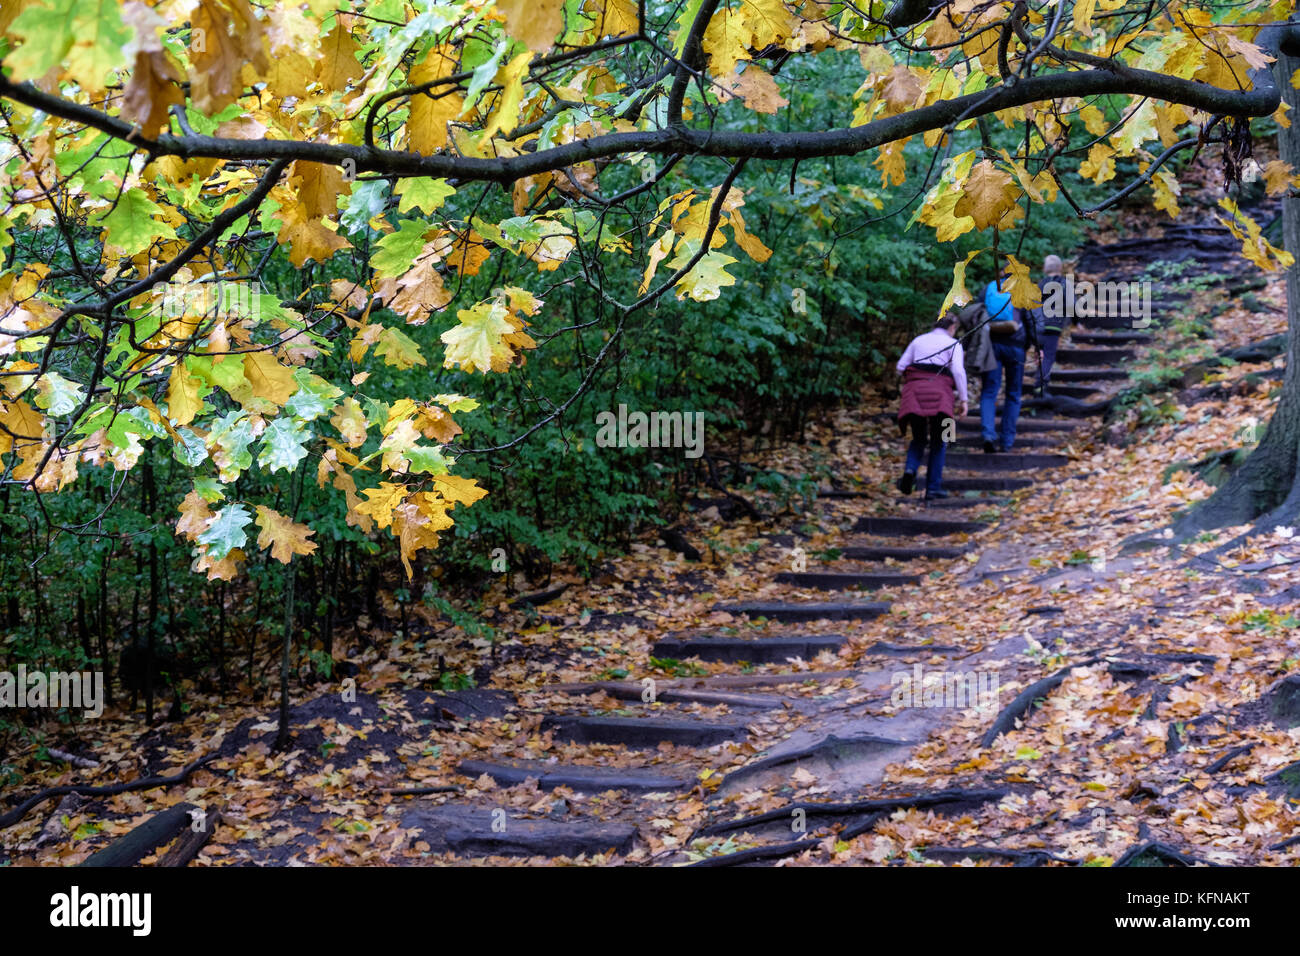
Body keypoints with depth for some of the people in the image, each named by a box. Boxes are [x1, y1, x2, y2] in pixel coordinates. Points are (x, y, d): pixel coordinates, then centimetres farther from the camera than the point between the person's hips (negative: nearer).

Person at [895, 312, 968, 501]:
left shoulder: (919, 340, 18)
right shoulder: (953, 344, 8)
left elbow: (900, 367, 12)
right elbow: (958, 371, -5)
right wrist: (964, 399, -3)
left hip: (914, 388, 3)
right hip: (939, 392, -3)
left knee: (919, 439, 16)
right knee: (938, 442, 11)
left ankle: (910, 470, -13)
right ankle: (933, 487, 5)